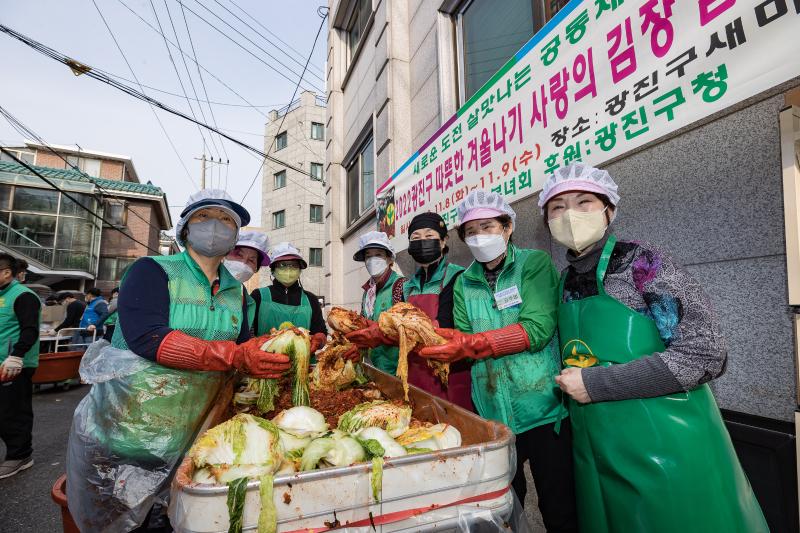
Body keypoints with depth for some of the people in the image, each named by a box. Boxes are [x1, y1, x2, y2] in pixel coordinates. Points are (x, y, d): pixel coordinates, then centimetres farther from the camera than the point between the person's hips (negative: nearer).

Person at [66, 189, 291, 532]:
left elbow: (244, 349, 1)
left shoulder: (236, 292, 3)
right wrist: (234, 356, -35)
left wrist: (277, 349, -20)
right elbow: (146, 337, -27)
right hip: (125, 424, -4)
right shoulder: (151, 271, -12)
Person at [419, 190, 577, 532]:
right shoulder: (464, 283, 6)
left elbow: (537, 329, -19)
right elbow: (462, 344, -1)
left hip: (543, 406, -3)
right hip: (492, 413, 4)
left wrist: (471, 344, -28)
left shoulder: (535, 263, -6)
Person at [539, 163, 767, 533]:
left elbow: (704, 356, -19)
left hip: (665, 448, -5)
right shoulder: (565, 283, 3)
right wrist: (567, 383, -1)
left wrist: (595, 383, -20)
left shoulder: (641, 264, -13)